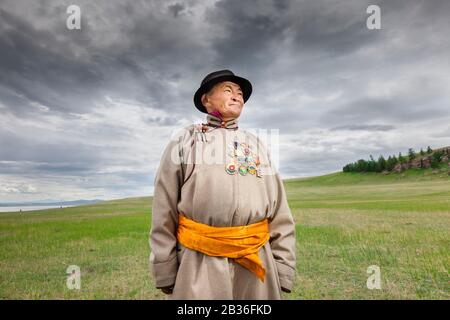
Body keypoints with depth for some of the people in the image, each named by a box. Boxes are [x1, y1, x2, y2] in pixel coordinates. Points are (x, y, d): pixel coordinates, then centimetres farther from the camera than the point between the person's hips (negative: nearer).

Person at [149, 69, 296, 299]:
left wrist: (283, 271, 2)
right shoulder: (184, 141, 1)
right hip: (199, 266, -2)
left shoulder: (257, 145, 9)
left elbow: (279, 214, 7)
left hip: (256, 266, 3)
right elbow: (164, 213, 0)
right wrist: (165, 273, -2)